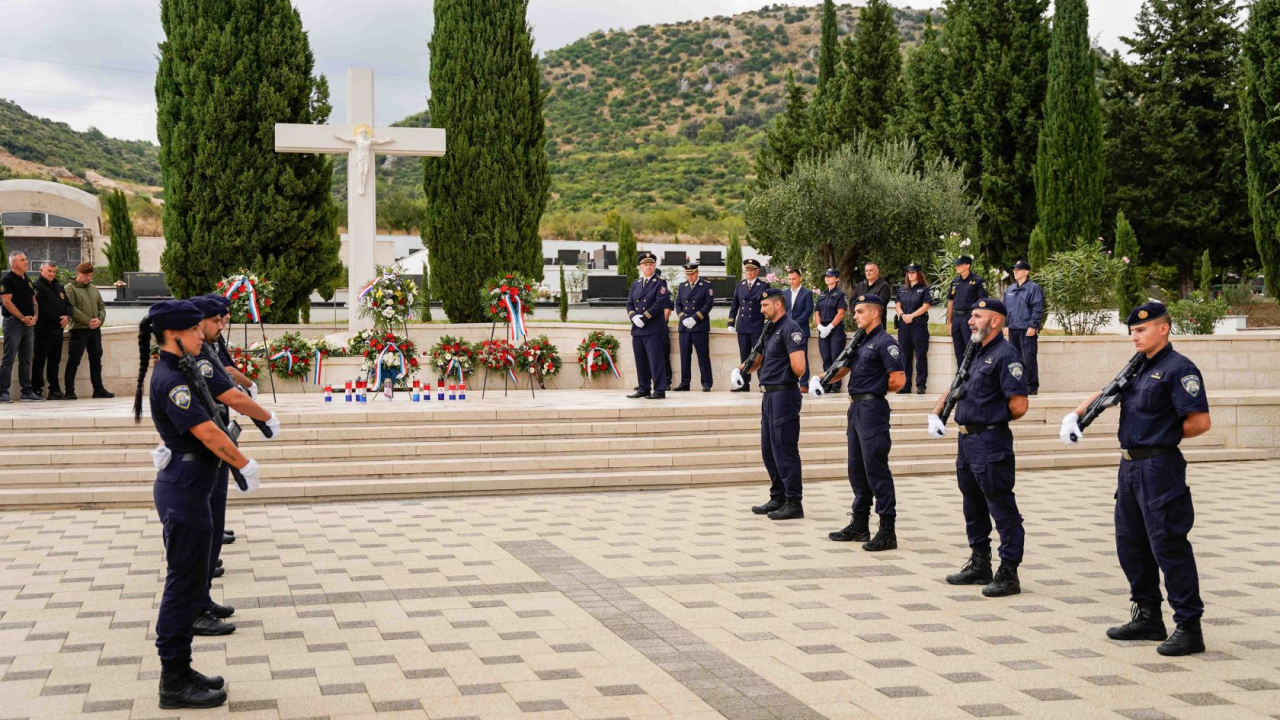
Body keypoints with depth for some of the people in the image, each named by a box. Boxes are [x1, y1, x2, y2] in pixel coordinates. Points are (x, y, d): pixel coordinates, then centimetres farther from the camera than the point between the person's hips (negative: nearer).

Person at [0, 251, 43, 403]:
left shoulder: (28, 281, 17)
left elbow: (34, 301, 19)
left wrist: (35, 316, 1)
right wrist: (23, 318, -16)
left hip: (28, 324, 8)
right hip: (13, 322, -8)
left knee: (26, 360, 9)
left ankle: (27, 391, 13)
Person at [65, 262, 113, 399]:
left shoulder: (93, 288, 16)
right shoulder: (70, 288, -3)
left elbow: (102, 306, 16)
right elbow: (72, 309, -14)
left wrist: (100, 319, -4)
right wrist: (88, 321, -17)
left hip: (95, 329, 6)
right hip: (79, 329, -6)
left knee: (96, 361, 10)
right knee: (73, 361, -4)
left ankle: (98, 389, 17)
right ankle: (69, 391, -1)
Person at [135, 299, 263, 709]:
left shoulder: (172, 373, 12)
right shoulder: (171, 379, -19)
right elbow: (207, 433, -23)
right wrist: (245, 465, -12)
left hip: (184, 487, 10)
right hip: (184, 492, -10)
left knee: (188, 584, 16)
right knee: (185, 586, -2)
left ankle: (178, 671, 25)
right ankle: (175, 684, 6)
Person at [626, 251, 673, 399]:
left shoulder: (660, 283, 0)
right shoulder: (635, 284, 17)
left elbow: (660, 304, -11)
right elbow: (629, 304, 13)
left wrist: (644, 318, -16)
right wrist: (634, 317, -8)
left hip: (653, 328, -6)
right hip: (637, 328, 6)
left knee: (656, 359, -7)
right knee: (640, 361, 8)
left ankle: (659, 390, -5)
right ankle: (644, 389, 16)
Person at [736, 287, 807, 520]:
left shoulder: (790, 329, -14)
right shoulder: (771, 330, 16)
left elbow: (798, 367, -23)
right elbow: (759, 359, 24)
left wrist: (792, 377, -2)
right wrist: (741, 369, 6)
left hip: (784, 394, -10)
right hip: (770, 394, 10)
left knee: (784, 450, -6)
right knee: (769, 450, 15)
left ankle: (794, 503, 0)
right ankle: (778, 498, 24)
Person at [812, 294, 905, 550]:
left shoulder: (884, 342, -12)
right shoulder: (861, 341, 16)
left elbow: (898, 381, -18)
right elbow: (843, 369, 24)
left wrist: (876, 390, -2)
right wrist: (819, 379, 8)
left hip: (872, 409, -10)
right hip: (856, 409, 10)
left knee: (876, 469, -8)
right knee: (857, 469, 14)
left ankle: (887, 532, -4)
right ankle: (860, 525, 24)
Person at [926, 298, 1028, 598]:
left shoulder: (1005, 355, -14)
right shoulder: (977, 354, 15)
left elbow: (1019, 406, -20)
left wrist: (994, 420, -3)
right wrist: (935, 414, 9)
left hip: (991, 443, -10)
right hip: (967, 441, 10)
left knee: (1002, 510, -3)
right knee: (973, 506, 17)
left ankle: (1009, 574, 3)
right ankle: (979, 566, 29)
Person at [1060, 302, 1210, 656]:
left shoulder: (1179, 368, -13)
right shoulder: (1137, 368, 14)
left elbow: (1200, 422, -19)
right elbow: (1105, 393, 27)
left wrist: (1165, 435, -4)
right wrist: (1075, 416, 13)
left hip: (1160, 468, -10)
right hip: (1131, 465, 10)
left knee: (1168, 546, -8)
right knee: (1130, 544, 15)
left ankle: (1189, 628, -1)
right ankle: (1148, 618, 26)